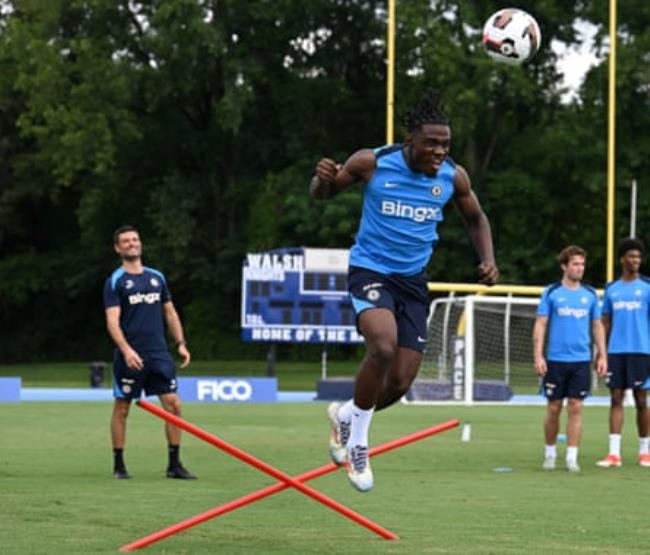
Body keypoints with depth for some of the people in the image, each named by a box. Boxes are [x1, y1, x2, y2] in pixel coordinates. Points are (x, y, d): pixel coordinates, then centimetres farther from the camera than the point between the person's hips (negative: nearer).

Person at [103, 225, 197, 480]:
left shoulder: (157, 277, 14)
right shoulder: (115, 281, -2)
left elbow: (170, 312, 20)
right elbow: (112, 320, -11)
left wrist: (181, 343, 10)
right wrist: (126, 350, -25)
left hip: (159, 353, 4)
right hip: (130, 356, -4)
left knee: (173, 404, -4)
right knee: (121, 408, 3)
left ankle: (174, 464, 2)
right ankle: (118, 465, 14)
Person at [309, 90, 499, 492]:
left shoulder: (453, 177, -3)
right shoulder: (372, 163, -13)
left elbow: (476, 218, 17)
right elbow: (321, 194, 1)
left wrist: (488, 259, -1)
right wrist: (324, 179, -23)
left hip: (413, 280, 4)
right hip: (370, 270, -4)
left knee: (401, 383, 0)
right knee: (383, 346, -32)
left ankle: (346, 415, 34)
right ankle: (357, 441, -11)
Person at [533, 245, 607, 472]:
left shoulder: (590, 294, 8)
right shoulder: (551, 292, 1)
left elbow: (597, 326, 13)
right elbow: (540, 324, 0)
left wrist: (602, 356, 6)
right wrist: (538, 356, -8)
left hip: (581, 360, 1)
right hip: (556, 360, -1)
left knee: (576, 408, -3)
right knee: (553, 408, 4)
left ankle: (572, 457, 0)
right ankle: (550, 453, 18)